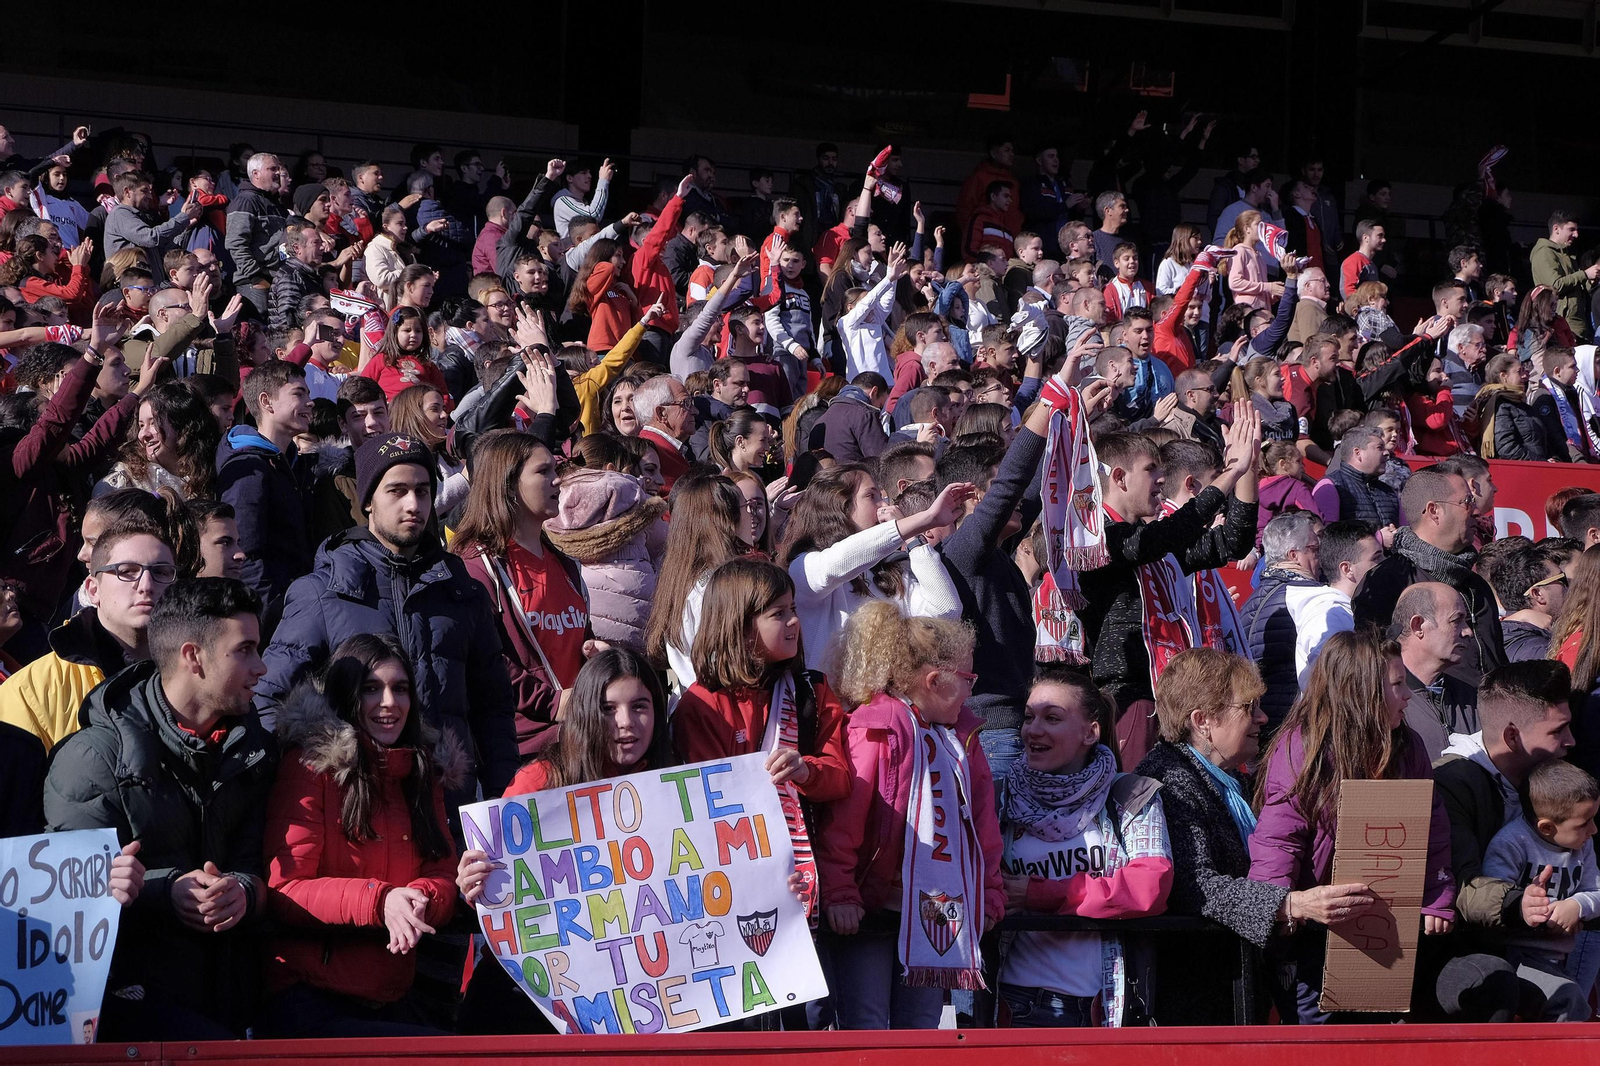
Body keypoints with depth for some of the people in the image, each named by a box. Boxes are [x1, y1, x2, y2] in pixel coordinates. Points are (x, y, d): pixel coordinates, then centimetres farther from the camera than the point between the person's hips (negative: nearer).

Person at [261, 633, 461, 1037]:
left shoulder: (424, 771, 16)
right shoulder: (310, 763, -3)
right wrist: (378, 901, -25)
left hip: (390, 1000, 6)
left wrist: (419, 901, -17)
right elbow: (282, 892, -10)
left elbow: (444, 879, 8)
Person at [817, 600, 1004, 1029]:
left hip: (939, 913, 7)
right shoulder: (876, 727, -12)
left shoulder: (961, 734, 11)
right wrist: (839, 894, -18)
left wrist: (990, 896, 14)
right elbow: (841, 820, -16)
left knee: (921, 1027, 8)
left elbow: (984, 822, 17)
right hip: (870, 911, -7)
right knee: (865, 1028, -6)